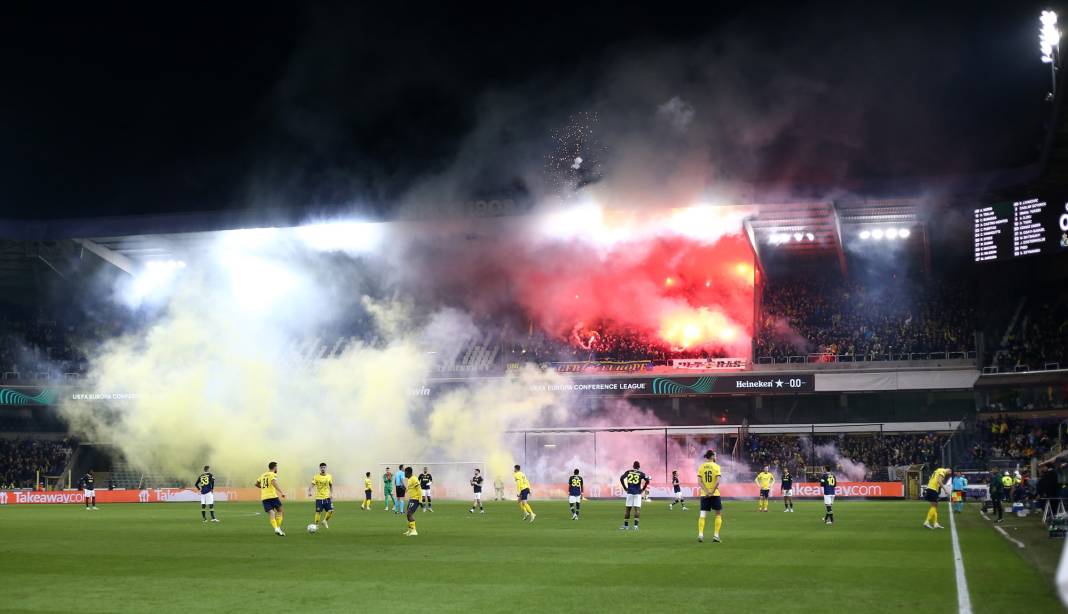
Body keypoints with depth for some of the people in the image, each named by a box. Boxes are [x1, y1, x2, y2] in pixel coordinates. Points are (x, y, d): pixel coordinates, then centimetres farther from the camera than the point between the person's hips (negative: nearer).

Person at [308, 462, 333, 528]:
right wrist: (309, 492, -32)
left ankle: (325, 521, 18)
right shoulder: (316, 477, -6)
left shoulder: (329, 476, 4)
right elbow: (312, 485, -14)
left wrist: (331, 494, 8)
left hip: (327, 497, 3)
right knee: (318, 512, -6)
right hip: (319, 498, -3)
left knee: (330, 511, -7)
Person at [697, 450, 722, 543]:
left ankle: (700, 534, -10)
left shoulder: (701, 467, 5)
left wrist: (706, 492, -9)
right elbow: (717, 481, -17)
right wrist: (712, 492, -13)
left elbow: (699, 482, -5)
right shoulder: (716, 466, -5)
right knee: (719, 514, 10)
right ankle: (716, 535, 4)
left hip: (704, 494, 3)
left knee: (702, 515, 3)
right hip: (715, 494, -3)